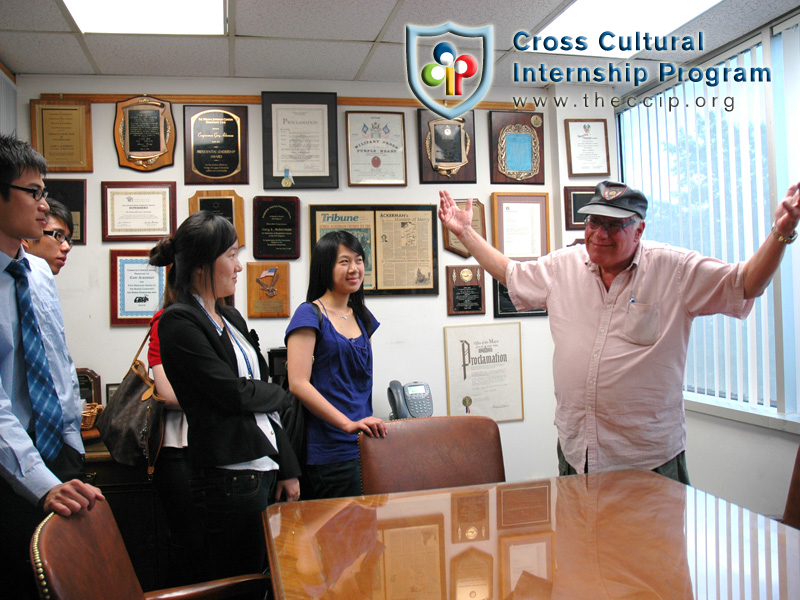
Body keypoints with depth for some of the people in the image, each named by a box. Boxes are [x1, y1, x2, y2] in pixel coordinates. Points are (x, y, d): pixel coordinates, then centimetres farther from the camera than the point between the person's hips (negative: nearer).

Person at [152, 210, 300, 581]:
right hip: (230, 479, -8)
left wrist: (288, 469, 12)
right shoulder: (179, 323, -11)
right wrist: (283, 394, 4)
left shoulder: (231, 318, 14)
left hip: (266, 470, 8)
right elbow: (235, 394, -16)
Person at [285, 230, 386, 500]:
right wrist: (348, 424, -22)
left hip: (365, 443, 7)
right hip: (331, 450, -7)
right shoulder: (310, 314, -7)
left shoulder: (362, 316, 16)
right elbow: (298, 383, -16)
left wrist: (368, 423, 13)